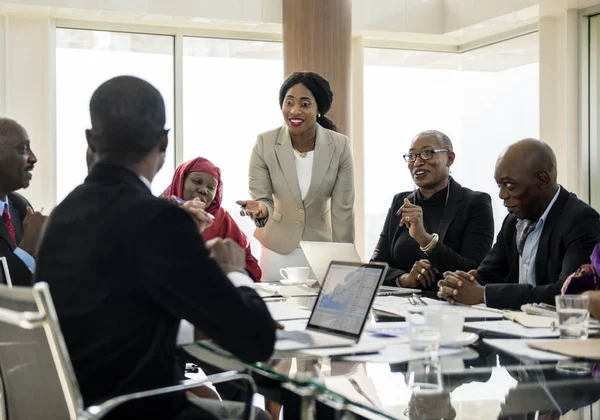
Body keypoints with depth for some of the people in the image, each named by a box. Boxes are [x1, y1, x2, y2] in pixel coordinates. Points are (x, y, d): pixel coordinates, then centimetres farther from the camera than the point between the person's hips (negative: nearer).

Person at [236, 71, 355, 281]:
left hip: (320, 249, 0)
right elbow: (261, 198, -9)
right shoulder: (264, 143, -13)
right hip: (277, 250, 0)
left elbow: (343, 209, -8)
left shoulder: (339, 146, -12)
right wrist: (260, 209, -33)